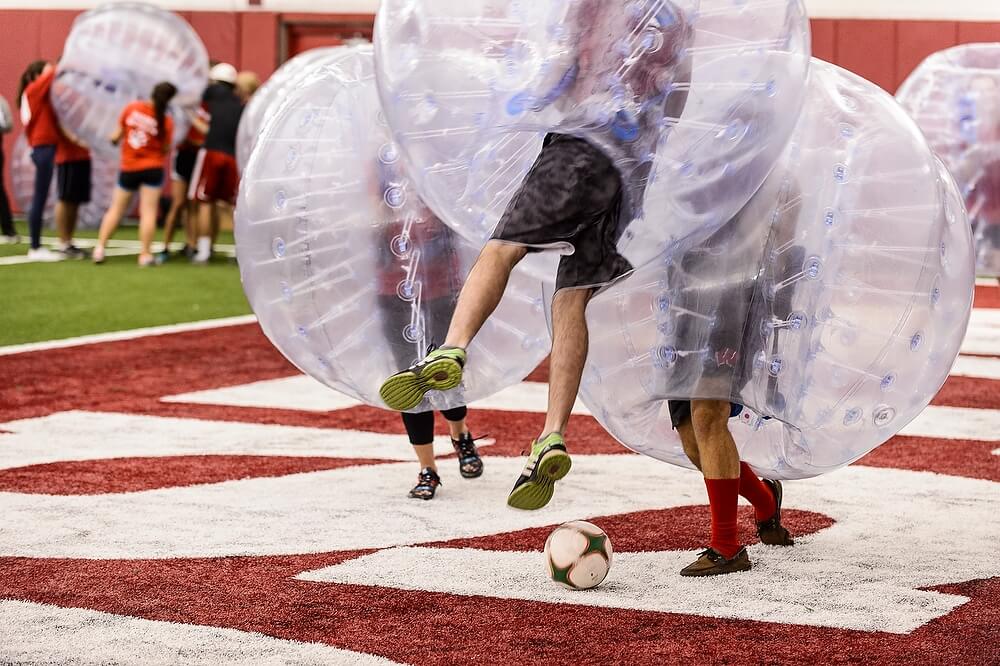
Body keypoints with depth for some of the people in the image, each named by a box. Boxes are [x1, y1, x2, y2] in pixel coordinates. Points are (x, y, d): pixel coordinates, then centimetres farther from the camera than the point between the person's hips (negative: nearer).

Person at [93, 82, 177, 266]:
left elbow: (116, 136, 1)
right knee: (148, 211, 0)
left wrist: (115, 138, 22)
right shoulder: (166, 121, -12)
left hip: (128, 168, 3)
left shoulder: (131, 109, -6)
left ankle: (100, 248, 9)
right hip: (153, 168, -3)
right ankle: (145, 254, -3)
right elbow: (166, 149, -7)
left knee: (116, 209, 13)